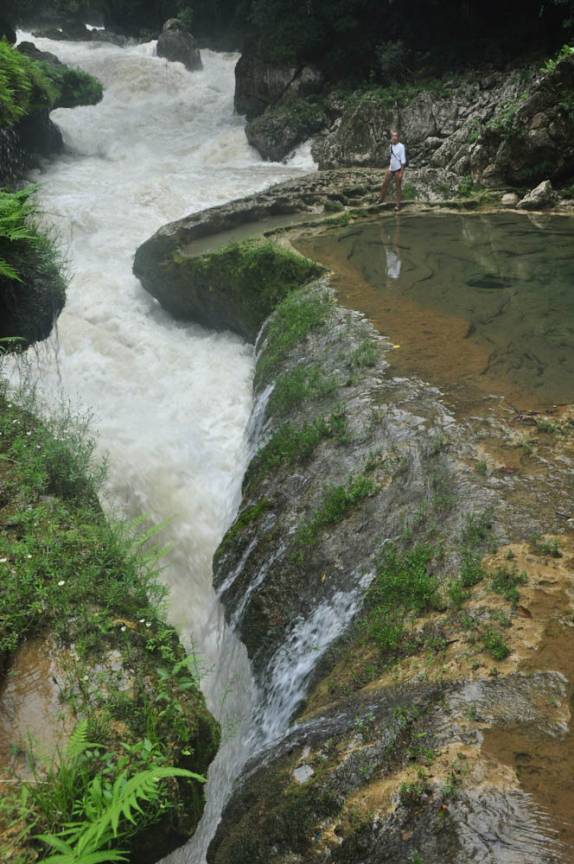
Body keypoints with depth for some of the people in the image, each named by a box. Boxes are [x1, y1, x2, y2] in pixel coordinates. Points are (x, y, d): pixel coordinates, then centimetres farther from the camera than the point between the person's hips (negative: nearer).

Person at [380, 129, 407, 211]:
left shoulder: (401, 147, -15)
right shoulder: (391, 146, 4)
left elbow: (403, 161, -15)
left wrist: (401, 172, -17)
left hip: (398, 169, -6)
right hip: (391, 169, 6)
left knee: (398, 187, 2)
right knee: (384, 184, 12)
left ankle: (398, 204, 12)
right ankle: (381, 199, 30)